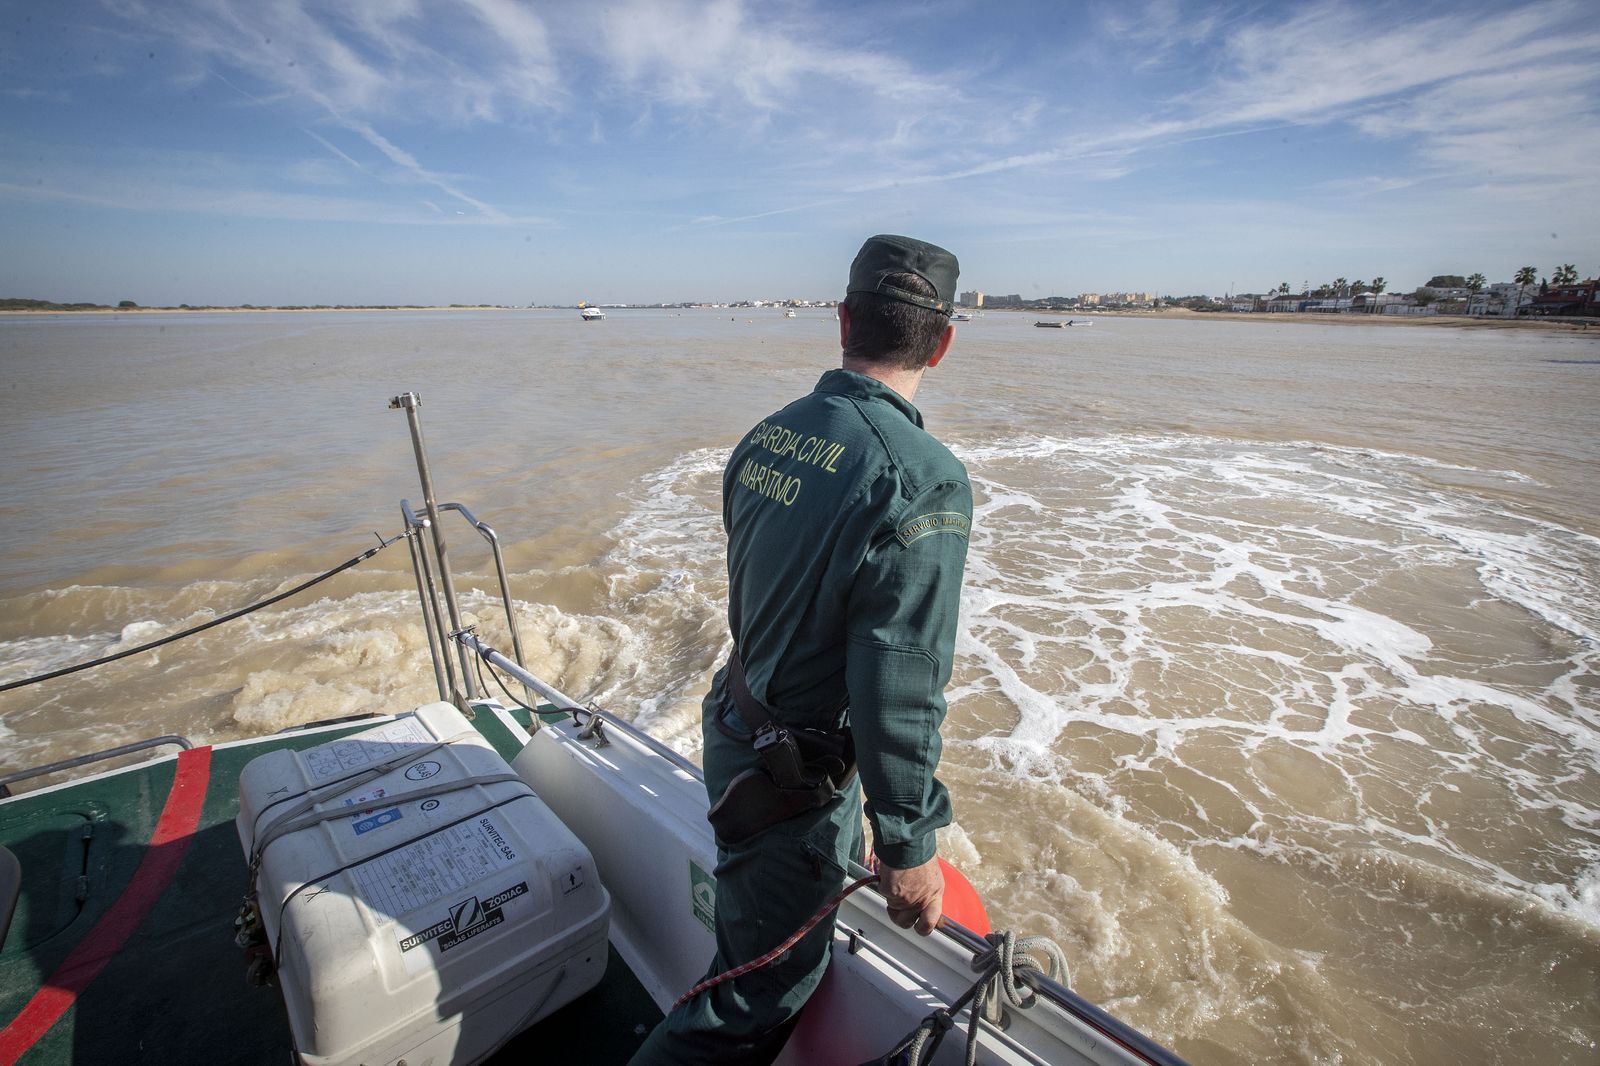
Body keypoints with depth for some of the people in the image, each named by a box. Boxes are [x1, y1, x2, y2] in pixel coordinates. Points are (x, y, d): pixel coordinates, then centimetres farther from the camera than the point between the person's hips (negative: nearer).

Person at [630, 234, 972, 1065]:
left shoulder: (766, 435, -4)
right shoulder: (923, 481, -28)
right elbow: (901, 694, -27)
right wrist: (910, 847, -13)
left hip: (739, 723, 8)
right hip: (790, 777, -8)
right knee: (762, 997, 15)